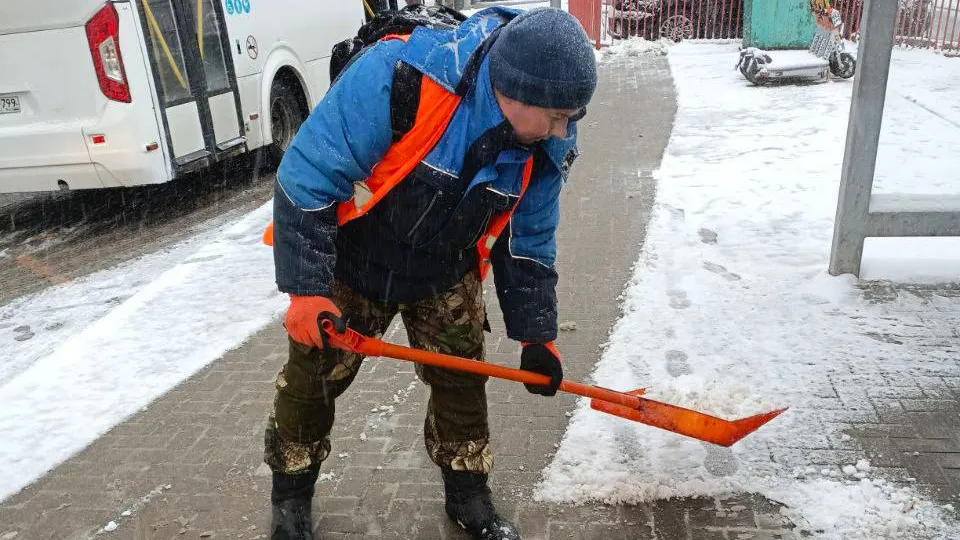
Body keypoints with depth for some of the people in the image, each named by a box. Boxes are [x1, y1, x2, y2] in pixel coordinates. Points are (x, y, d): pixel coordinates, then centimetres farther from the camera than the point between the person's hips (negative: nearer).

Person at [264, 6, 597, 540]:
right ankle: (291, 492, 35)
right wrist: (306, 289, -26)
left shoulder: (543, 148, -16)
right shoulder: (398, 77, -35)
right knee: (313, 376, 8)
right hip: (350, 265, -3)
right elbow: (306, 178, -28)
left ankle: (467, 492, 33)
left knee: (462, 378, 8)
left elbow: (529, 244, -1)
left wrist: (537, 335, 0)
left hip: (446, 277, 4)